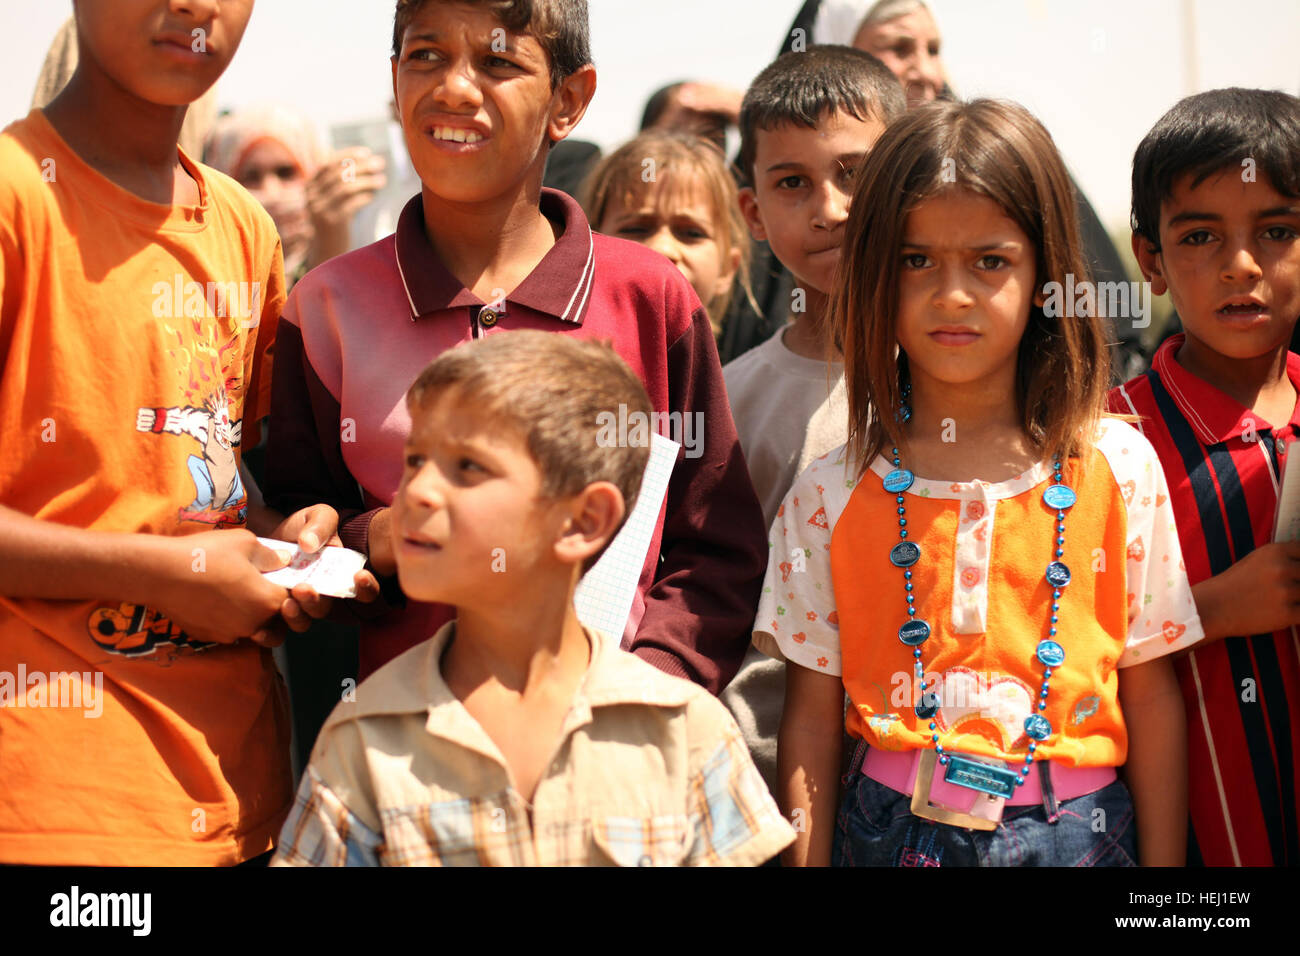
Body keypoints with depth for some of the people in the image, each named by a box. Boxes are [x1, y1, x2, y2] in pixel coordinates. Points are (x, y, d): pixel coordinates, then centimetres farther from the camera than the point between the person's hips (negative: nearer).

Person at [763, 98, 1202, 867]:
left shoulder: (1116, 466, -2)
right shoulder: (833, 494, -3)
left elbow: (1152, 696, 1)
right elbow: (812, 720, 0)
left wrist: (1164, 863, -1)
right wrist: (807, 860, -4)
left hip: (1077, 831, 0)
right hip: (894, 828, 0)